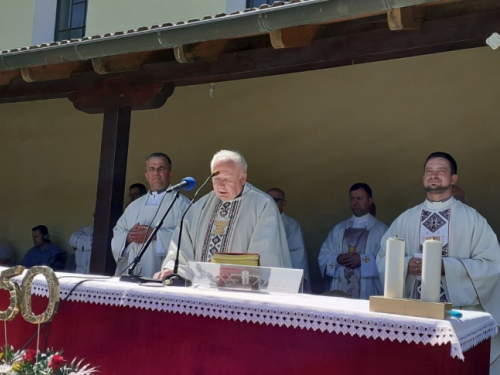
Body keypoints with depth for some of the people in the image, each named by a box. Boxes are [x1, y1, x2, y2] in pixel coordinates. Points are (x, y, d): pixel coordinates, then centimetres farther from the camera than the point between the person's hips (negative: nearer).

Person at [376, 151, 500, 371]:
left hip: (459, 311, -2)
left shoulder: (472, 218, 0)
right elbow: (383, 259, 8)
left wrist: (447, 266, -18)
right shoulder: (405, 219, 8)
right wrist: (406, 265, -13)